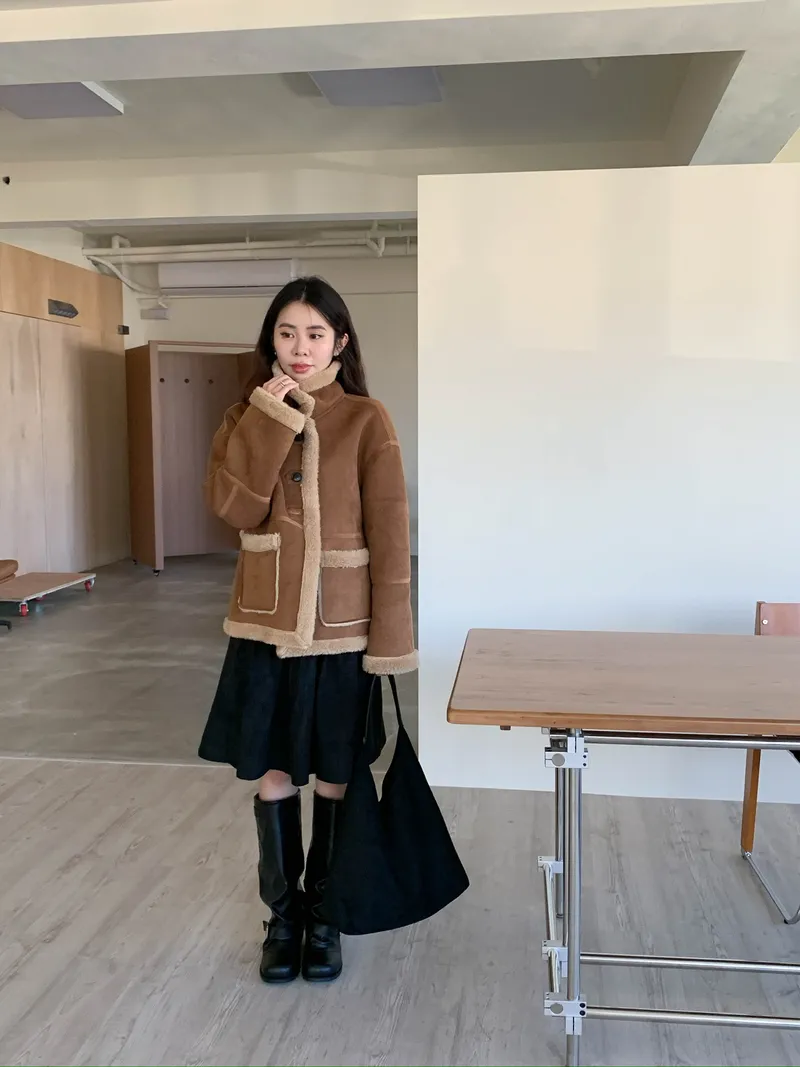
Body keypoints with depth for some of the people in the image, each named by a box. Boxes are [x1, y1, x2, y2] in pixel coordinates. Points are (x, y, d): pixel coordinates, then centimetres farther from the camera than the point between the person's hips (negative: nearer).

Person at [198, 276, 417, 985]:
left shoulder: (366, 421, -5)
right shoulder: (249, 416, 5)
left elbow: (390, 533, -8)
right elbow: (232, 507, -10)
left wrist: (391, 638, -11)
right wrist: (269, 417, -16)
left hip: (341, 627, -2)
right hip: (265, 624, 3)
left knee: (334, 778, 10)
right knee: (272, 776, 10)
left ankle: (324, 914, 30)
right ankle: (282, 913, 30)